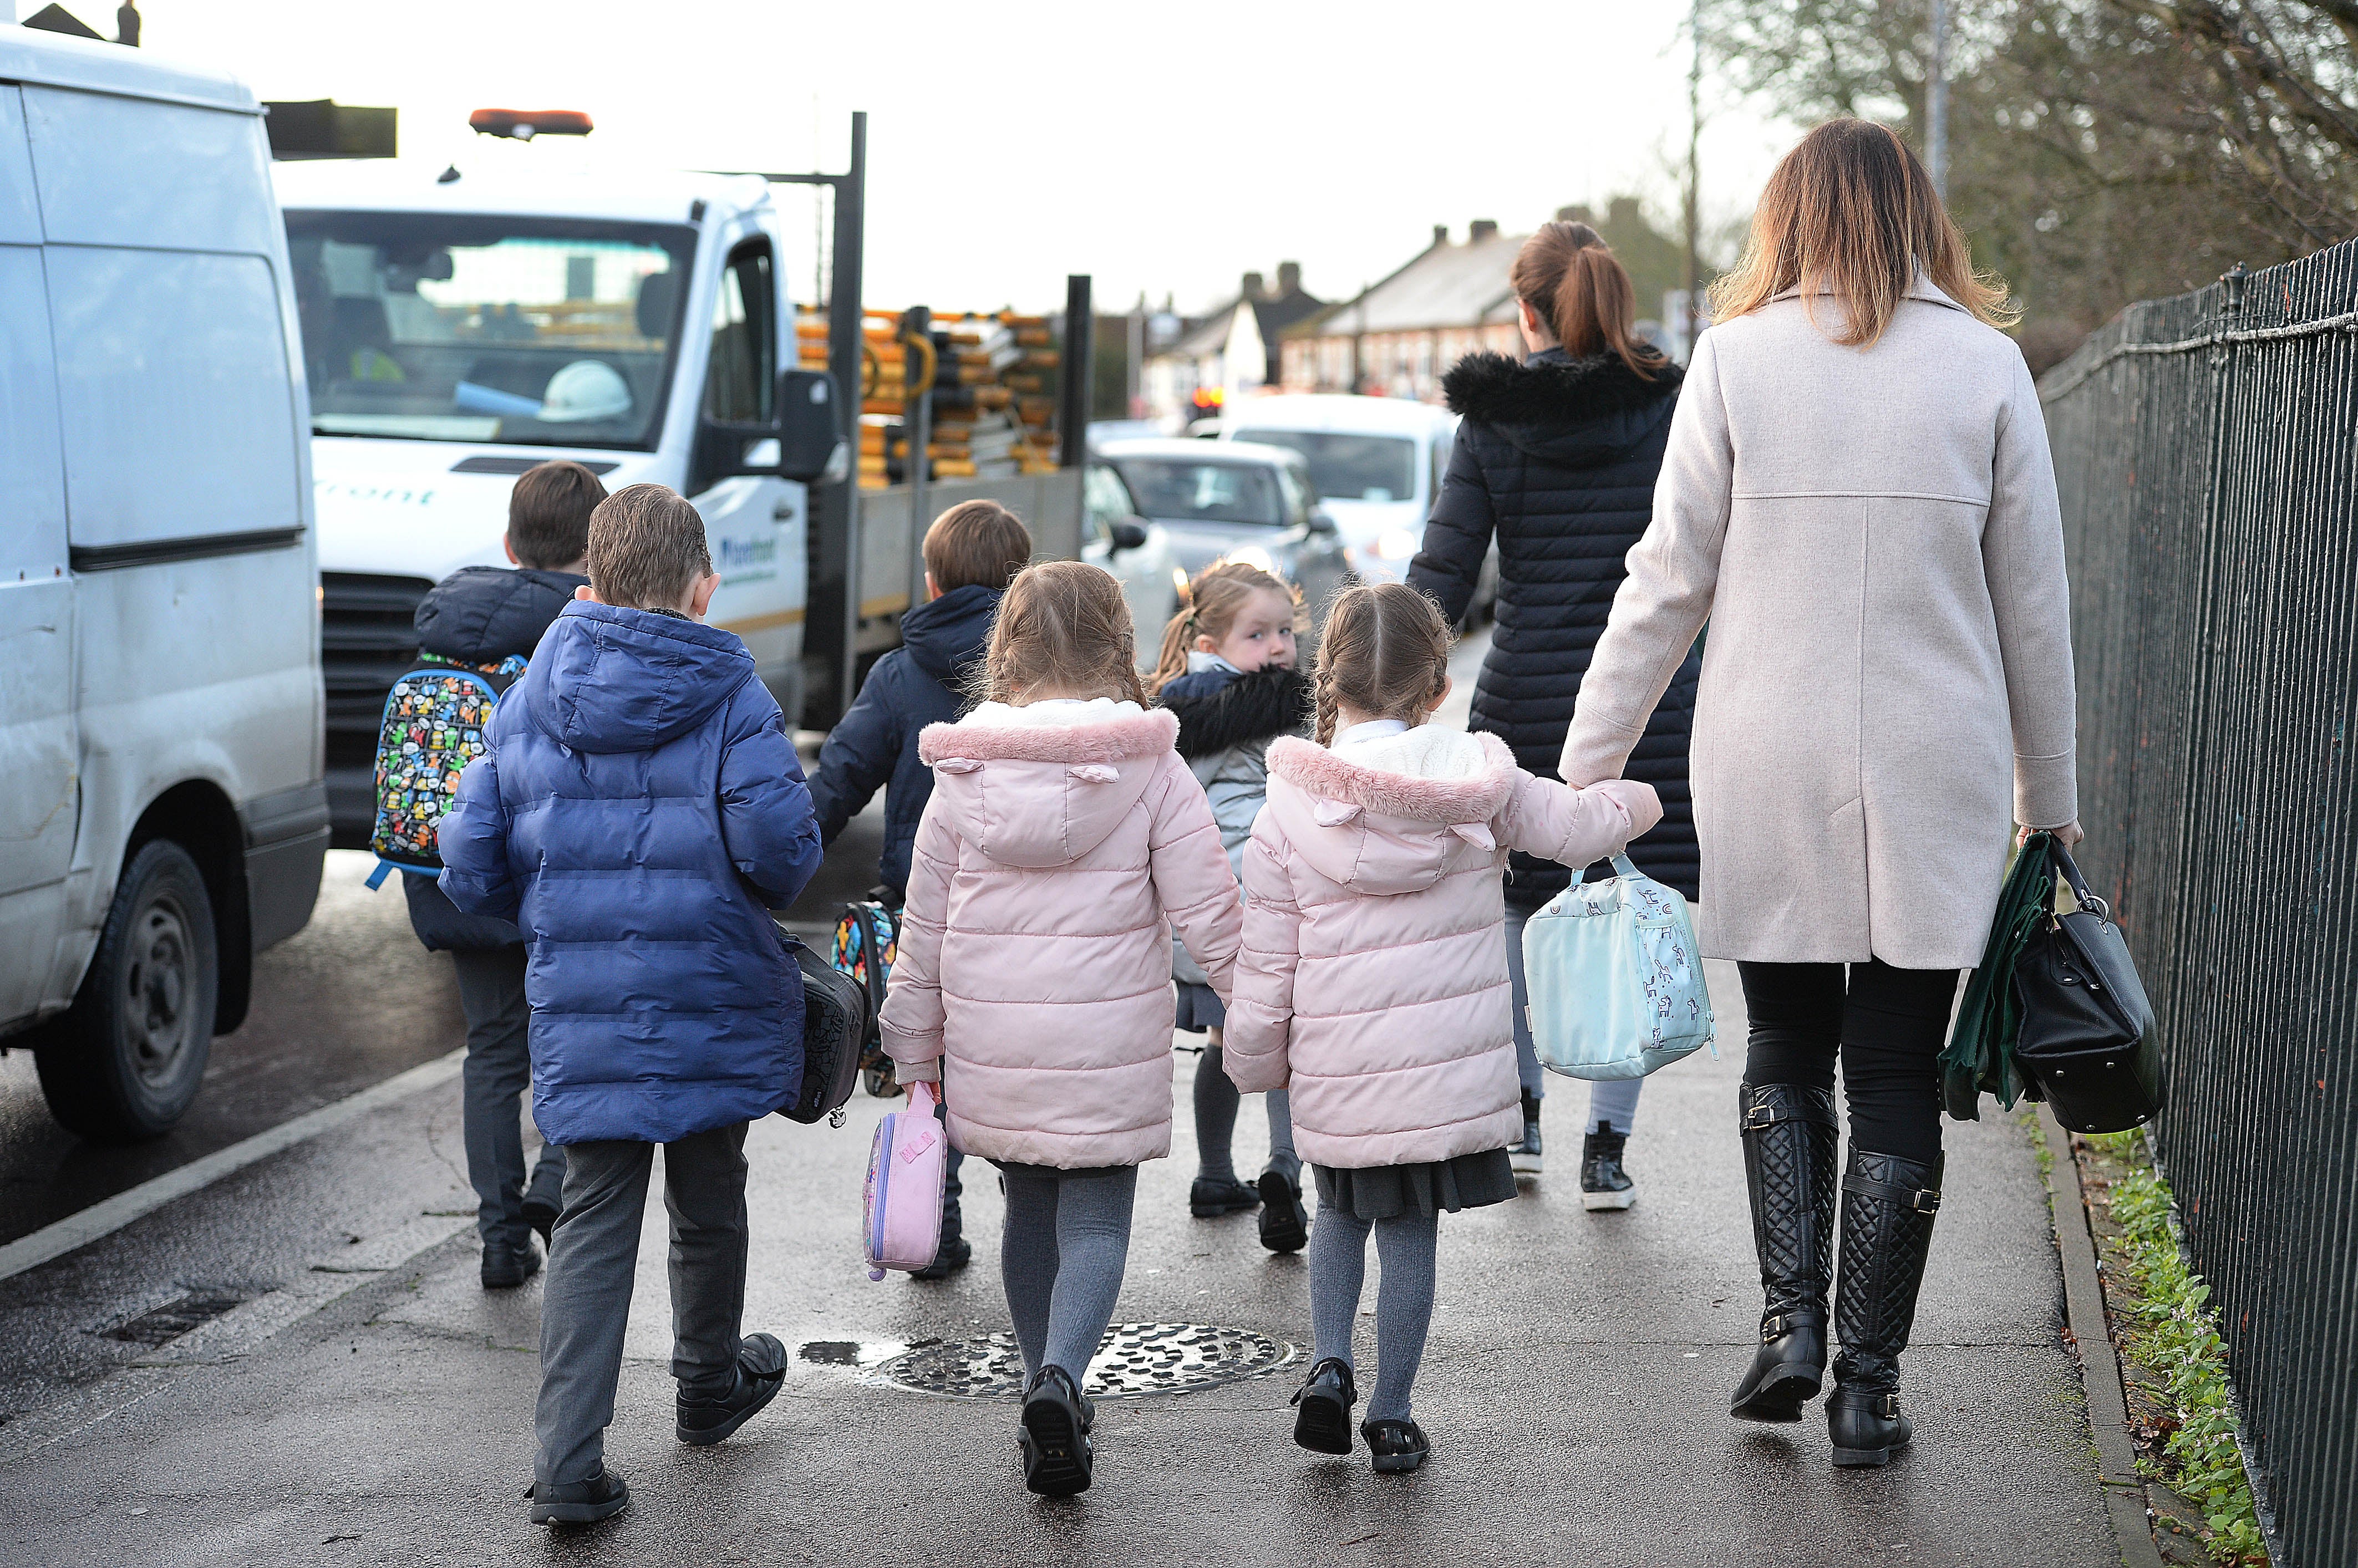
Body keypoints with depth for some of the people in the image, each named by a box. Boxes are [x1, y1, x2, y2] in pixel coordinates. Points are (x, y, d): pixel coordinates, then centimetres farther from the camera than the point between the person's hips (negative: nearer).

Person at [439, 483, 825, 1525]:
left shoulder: (528, 701, 2)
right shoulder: (729, 697, -9)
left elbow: (469, 869, 2)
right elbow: (782, 851, -17)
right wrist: (763, 891, 6)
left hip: (581, 1013, 2)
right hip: (712, 1007, -2)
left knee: (594, 1223, 6)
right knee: (708, 1207, 19)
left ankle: (569, 1463, -4)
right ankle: (709, 1388, 41)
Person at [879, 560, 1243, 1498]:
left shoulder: (963, 772, 0)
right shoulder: (1151, 770, -8)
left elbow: (924, 921, 5)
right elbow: (1207, 914, -7)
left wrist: (916, 1044, 15)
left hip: (994, 1049, 3)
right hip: (1110, 1046, -3)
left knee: (1030, 1210, 17)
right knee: (1097, 1217, 2)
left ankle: (1047, 1387, 26)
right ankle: (1060, 1377, -21)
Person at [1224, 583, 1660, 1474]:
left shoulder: (1289, 814, -6)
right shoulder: (1480, 782, -3)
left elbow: (1264, 966, -3)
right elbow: (1578, 827, 13)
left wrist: (1253, 1063, 11)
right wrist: (1634, 800, 35)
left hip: (1337, 1078, 0)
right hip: (1452, 1064, 0)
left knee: (1340, 1213, 23)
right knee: (1410, 1235, 8)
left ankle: (1330, 1363, 8)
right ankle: (1391, 1418, 14)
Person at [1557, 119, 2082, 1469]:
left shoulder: (1737, 359, -2)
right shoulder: (1986, 365, 0)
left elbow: (1669, 581, -2)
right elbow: (2035, 607, 4)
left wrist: (1588, 763, 6)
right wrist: (2052, 798, 13)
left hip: (1767, 771, 0)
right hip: (1937, 779, 0)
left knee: (1786, 1050, 18)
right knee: (1897, 1075, 7)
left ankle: (1791, 1320, 5)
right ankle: (1869, 1384, 8)